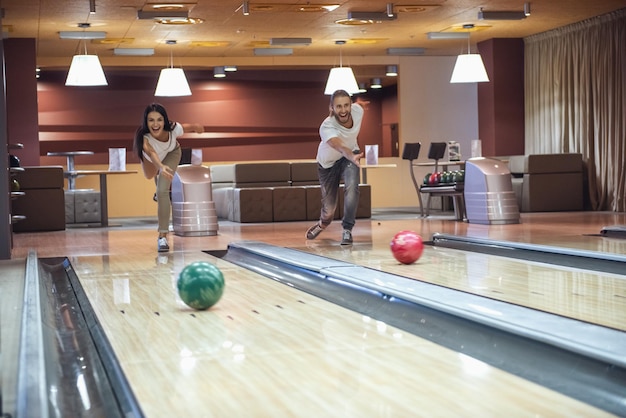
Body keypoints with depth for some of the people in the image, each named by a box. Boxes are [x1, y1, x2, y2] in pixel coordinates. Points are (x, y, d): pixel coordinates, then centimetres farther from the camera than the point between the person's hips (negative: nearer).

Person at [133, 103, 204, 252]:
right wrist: (161, 166, -87)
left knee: (162, 191, -17)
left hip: (171, 153, -1)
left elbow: (194, 127, -20)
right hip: (152, 158, 1)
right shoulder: (144, 137, -48)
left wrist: (198, 127, -1)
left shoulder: (173, 129, -42)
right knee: (150, 177, 31)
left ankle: (163, 236, -13)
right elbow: (151, 153, -69)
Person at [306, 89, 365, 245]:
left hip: (351, 154, 2)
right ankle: (323, 224, 44)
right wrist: (353, 157, -79)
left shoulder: (358, 110, -25)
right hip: (328, 162, -2)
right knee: (329, 209, 5)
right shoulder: (326, 127, -40)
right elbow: (340, 148, -57)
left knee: (352, 186, -30)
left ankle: (347, 230, -16)